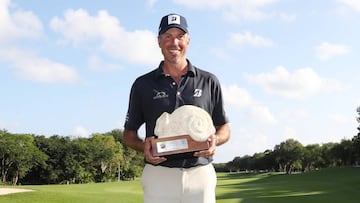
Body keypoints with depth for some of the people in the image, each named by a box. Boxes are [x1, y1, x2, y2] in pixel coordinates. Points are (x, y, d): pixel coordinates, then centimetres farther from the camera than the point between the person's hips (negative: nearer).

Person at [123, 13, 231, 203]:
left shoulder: (208, 81, 8)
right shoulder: (143, 84, 7)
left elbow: (224, 128, 14)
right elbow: (129, 133, 12)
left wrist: (215, 140, -9)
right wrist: (144, 147, -9)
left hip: (201, 174, 1)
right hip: (159, 175, 0)